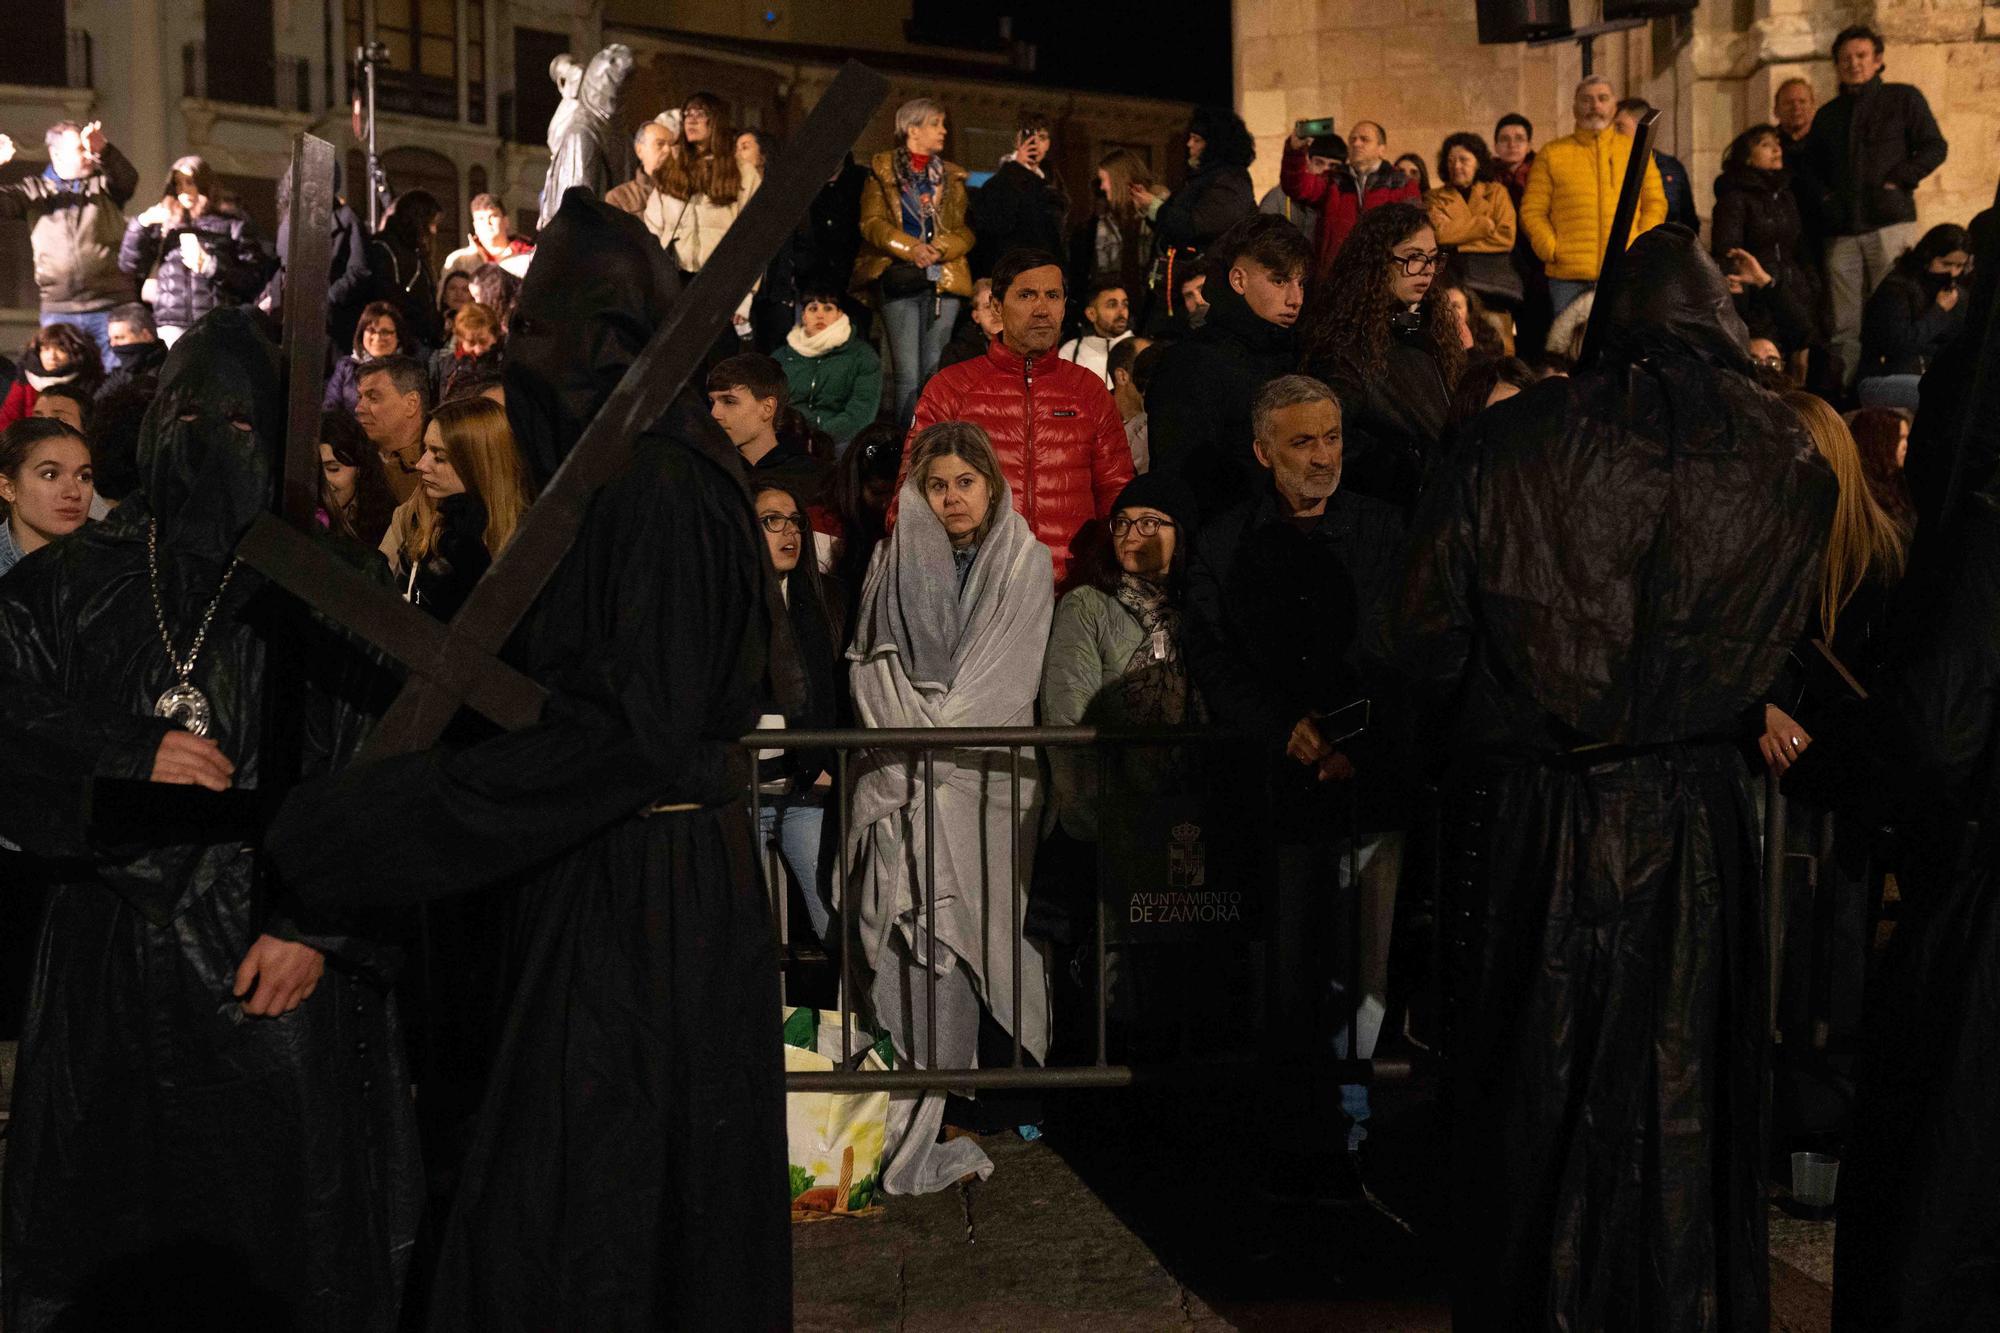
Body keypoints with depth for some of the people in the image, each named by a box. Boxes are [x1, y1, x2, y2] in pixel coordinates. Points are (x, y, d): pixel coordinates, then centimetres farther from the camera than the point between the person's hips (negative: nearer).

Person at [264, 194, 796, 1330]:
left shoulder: (662, 491, -20)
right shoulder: (623, 474, 10)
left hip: (642, 899, -9)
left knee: (581, 1242, 1)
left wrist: (379, 821, -24)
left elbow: (629, 736, -26)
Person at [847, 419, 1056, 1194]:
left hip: (986, 773, 0)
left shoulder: (1025, 565, 7)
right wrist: (912, 730, -6)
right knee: (914, 930, -7)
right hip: (905, 774, 0)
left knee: (972, 925, -4)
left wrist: (941, 730, -7)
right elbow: (871, 662, 7)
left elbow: (1010, 670, 0)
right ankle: (919, 1122, -8)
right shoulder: (895, 564, 11)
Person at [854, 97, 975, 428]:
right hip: (899, 277, -3)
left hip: (944, 277, 3)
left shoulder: (951, 176, 18)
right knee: (908, 374, -7)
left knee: (935, 373, -2)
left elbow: (966, 229, 10)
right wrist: (913, 248, -15)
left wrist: (938, 248, -10)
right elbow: (872, 223, -2)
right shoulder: (882, 169, 8)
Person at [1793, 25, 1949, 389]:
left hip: (1890, 222, -4)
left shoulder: (1904, 99, 9)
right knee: (1843, 327, -2)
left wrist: (1898, 181, -8)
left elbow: (1935, 147, 3)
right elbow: (1807, 165, 24)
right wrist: (1822, 196, 5)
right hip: (1841, 230, 4)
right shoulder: (1827, 115, 22)